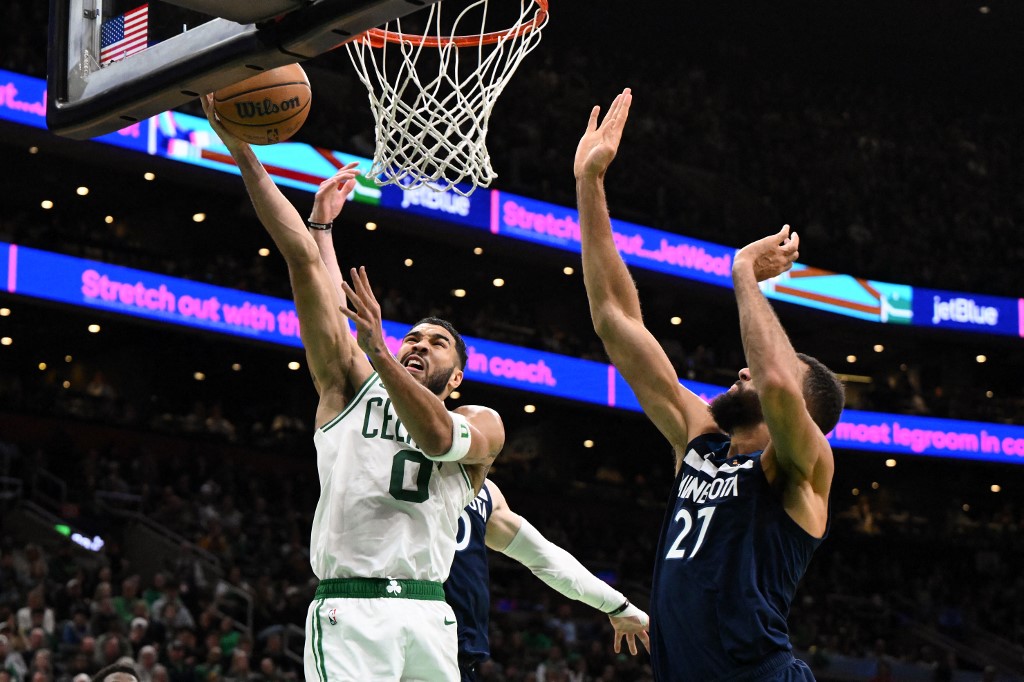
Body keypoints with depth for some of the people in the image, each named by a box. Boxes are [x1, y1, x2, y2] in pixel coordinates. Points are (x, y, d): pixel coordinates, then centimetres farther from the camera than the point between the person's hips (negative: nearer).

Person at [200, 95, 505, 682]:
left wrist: (378, 351, -21)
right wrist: (244, 154, 7)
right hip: (351, 611, -2)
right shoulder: (352, 385, 17)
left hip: (430, 617, 2)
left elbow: (438, 437, -10)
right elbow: (304, 259, 11)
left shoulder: (482, 424, 17)